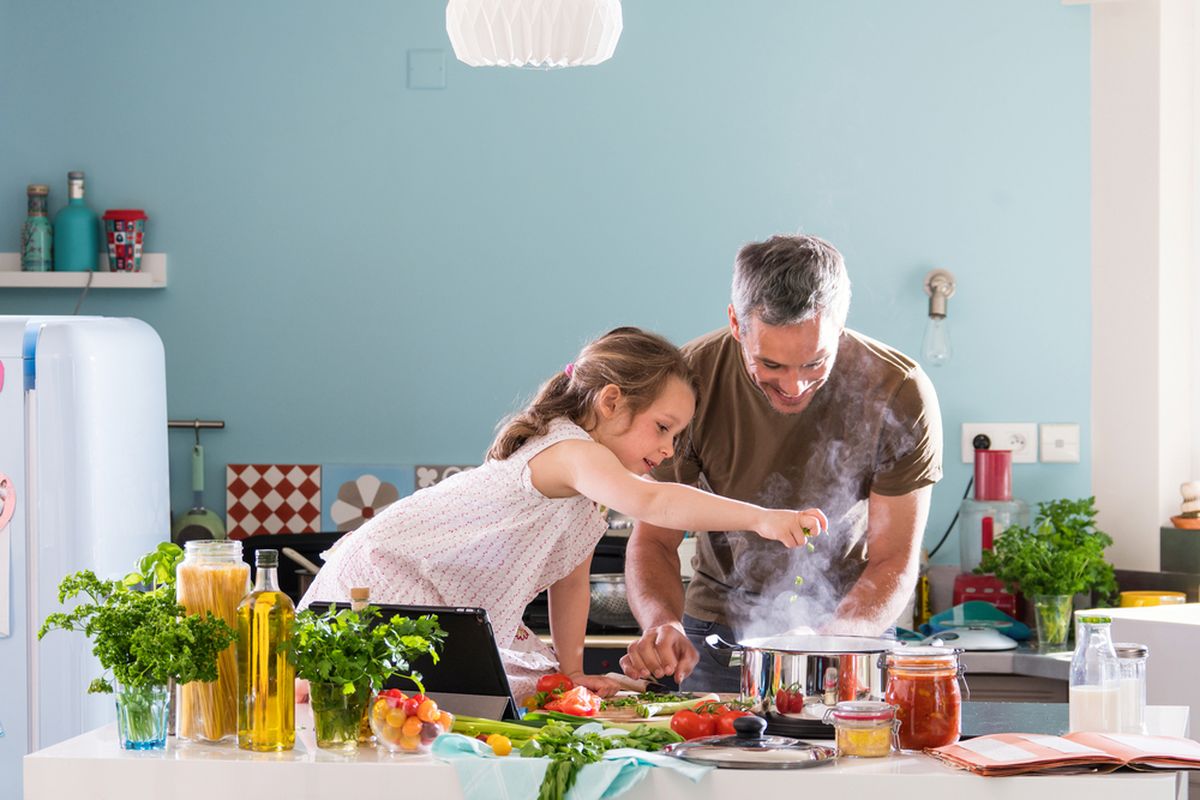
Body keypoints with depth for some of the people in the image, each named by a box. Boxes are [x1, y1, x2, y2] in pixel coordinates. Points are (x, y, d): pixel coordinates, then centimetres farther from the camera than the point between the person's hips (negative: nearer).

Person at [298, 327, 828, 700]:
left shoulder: (590, 500, 11)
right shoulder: (570, 451, -23)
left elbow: (571, 579, 19)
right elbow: (650, 502, -41)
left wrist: (570, 669, 12)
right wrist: (760, 518, -47)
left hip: (451, 610, 10)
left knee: (537, 684, 3)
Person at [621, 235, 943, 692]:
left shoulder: (900, 393, -20)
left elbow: (894, 560, -13)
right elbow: (654, 539, -11)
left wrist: (834, 639, -33)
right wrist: (662, 623, -32)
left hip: (848, 624, 0)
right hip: (721, 623, 0)